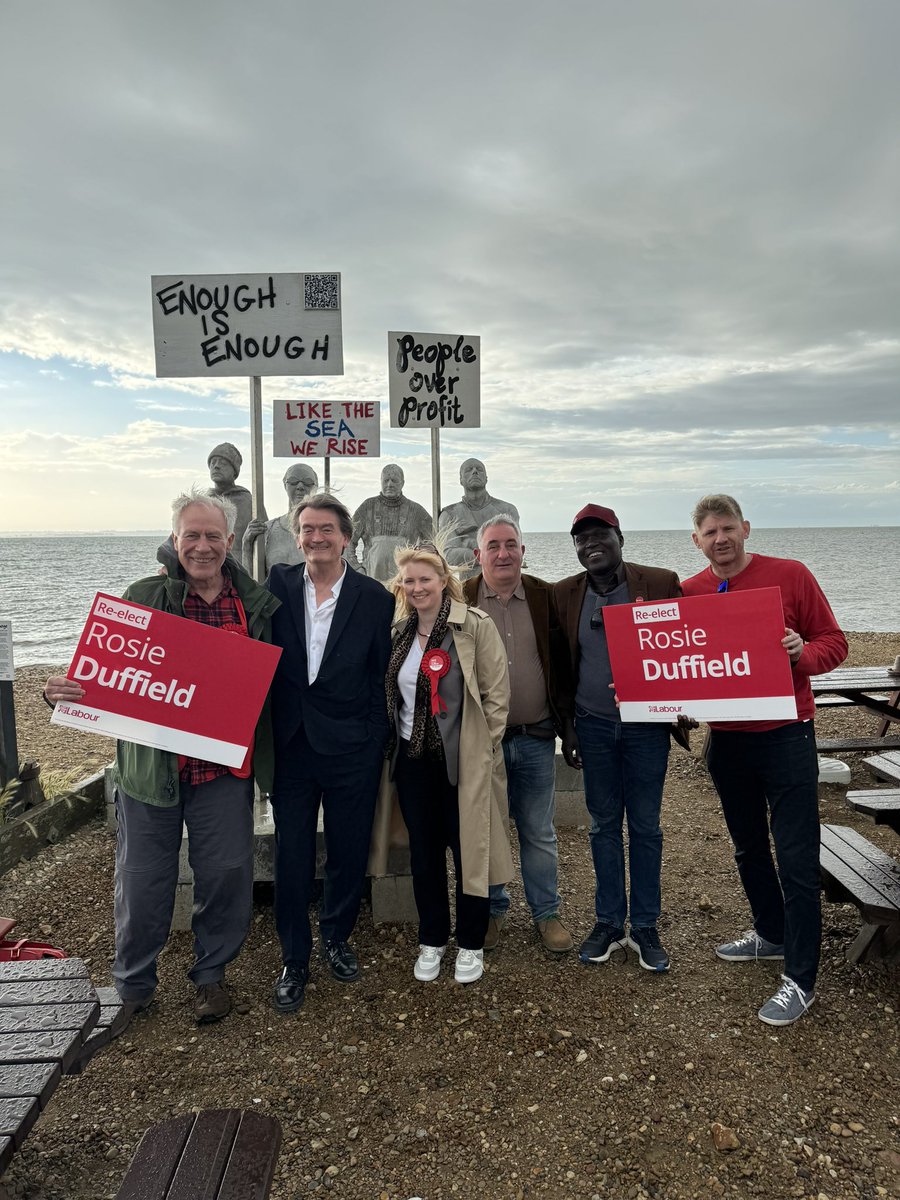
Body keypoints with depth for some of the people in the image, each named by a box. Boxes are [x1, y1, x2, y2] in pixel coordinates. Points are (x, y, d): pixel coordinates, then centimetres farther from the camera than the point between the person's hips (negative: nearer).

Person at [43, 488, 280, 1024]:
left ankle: (211, 973, 34)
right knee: (144, 879, 11)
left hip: (225, 765, 1)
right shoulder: (144, 597, -2)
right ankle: (132, 988, 34)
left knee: (227, 874, 9)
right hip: (152, 763, -1)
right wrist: (64, 691, -20)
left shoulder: (257, 603, 3)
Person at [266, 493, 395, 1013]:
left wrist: (377, 741, -3)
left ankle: (336, 937, 39)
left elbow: (382, 674, -1)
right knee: (291, 855, 9)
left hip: (352, 749, 0)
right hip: (291, 744, 1)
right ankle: (295, 960, 28)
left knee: (350, 852, 13)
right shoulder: (278, 586, 1)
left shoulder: (374, 597, -3)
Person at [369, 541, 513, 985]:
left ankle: (471, 944, 26)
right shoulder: (397, 633, 7)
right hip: (412, 759, 5)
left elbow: (496, 695, -9)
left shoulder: (476, 626, -10)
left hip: (463, 760, -5)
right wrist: (390, 745, 9)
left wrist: (485, 750, -9)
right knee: (423, 853, 14)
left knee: (468, 851, 7)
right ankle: (432, 940, 32)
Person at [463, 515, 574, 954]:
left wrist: (563, 718, 1)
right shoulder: (459, 600, -3)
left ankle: (546, 913, 30)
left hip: (536, 738, 1)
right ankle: (492, 908, 32)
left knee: (539, 832, 12)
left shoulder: (545, 597, 2)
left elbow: (562, 660, 5)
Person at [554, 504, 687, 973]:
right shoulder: (565, 594, 1)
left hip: (645, 725, -2)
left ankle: (644, 927, 25)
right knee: (603, 825, 12)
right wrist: (567, 728, 5)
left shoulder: (660, 583, -6)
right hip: (593, 725, 2)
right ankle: (608, 922, 27)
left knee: (645, 827, 9)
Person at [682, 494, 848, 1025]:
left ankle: (801, 979, 12)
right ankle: (771, 935, 41)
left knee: (797, 859, -1)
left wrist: (803, 653, -24)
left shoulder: (790, 575, -7)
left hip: (785, 736, -4)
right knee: (748, 848, 19)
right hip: (726, 740, 5)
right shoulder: (689, 592, 2)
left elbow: (834, 642, -4)